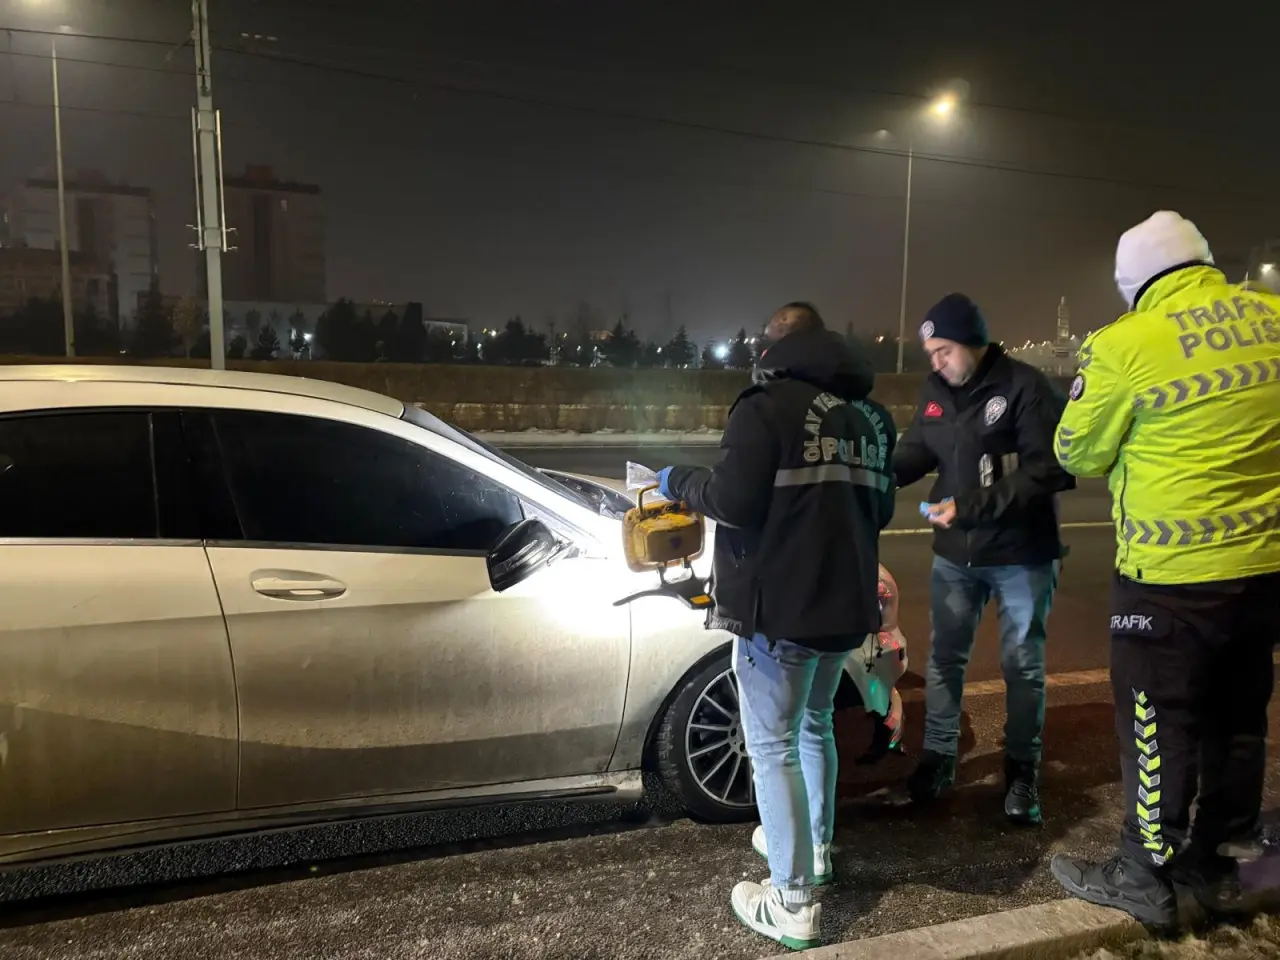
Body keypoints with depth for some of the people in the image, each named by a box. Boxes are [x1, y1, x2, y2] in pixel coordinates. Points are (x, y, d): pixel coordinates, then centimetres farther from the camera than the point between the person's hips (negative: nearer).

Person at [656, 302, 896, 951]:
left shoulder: (767, 404, -12)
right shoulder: (870, 415, 13)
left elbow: (734, 501, -20)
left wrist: (679, 481, -3)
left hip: (779, 604, -8)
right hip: (845, 601, 8)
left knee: (773, 746, 1)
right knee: (813, 727, 25)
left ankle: (794, 903, 6)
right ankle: (814, 847, 40)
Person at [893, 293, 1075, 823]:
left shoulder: (1026, 387, -17)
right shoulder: (935, 391, 2)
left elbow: (1051, 470, -21)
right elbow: (917, 451, 10)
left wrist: (973, 508, -26)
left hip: (1022, 555, -5)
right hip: (955, 554, 5)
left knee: (1023, 666, 10)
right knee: (944, 658, 14)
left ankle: (1022, 770, 27)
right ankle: (937, 756, 30)